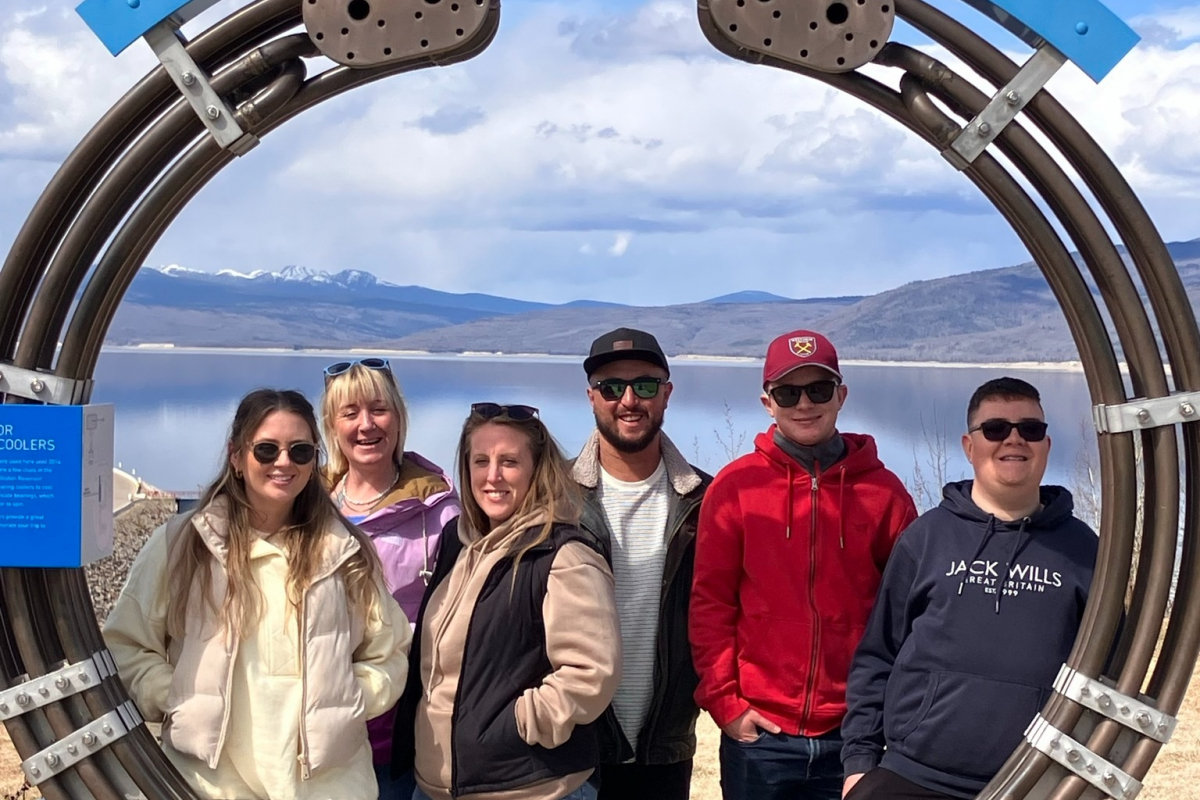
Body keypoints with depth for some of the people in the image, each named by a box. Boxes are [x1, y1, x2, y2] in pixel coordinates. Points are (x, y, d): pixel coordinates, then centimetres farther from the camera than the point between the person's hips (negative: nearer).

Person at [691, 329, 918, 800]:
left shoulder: (883, 491, 1)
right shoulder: (735, 487, -2)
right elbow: (710, 603, -2)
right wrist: (724, 701, -7)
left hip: (855, 732, 1)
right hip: (759, 732, -1)